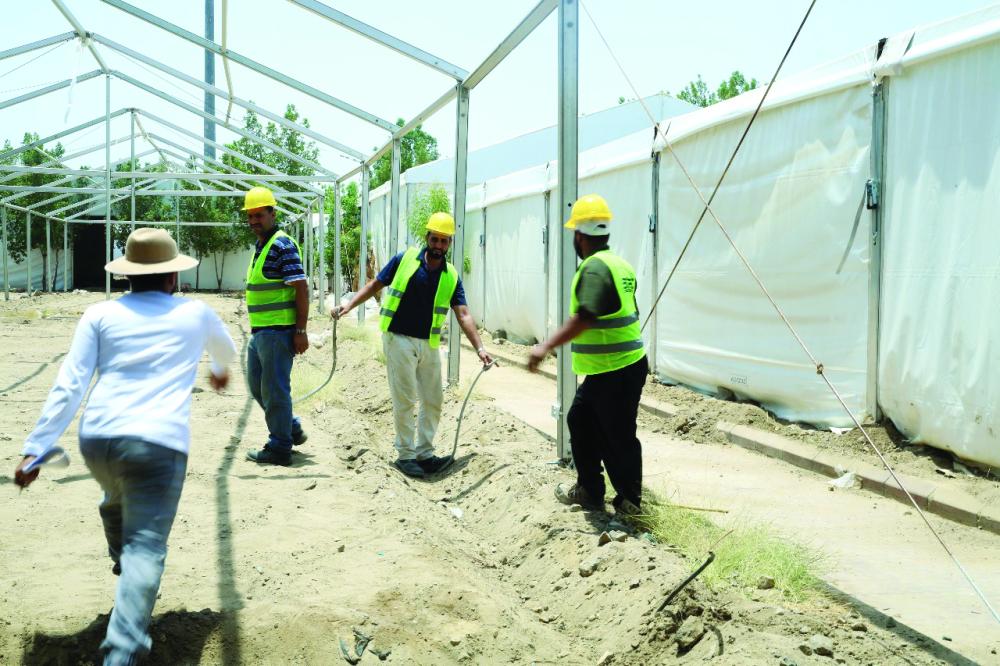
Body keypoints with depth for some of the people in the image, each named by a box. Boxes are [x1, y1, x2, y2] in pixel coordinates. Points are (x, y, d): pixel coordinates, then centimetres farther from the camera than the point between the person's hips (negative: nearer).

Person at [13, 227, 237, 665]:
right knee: (145, 547, -7)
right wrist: (221, 371, 60)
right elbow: (226, 350, 37)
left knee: (116, 506, 33)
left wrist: (35, 448, 2)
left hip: (97, 439, 3)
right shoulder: (194, 313, 14)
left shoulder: (100, 315, 12)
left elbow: (68, 387, 3)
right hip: (159, 444, -3)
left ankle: (128, 583, 55)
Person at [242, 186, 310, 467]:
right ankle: (292, 429, 29)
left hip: (277, 331, -10)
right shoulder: (261, 245, 16)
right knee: (256, 384, 18)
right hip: (260, 330, 10)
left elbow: (301, 288, -19)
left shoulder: (282, 245, -14)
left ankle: (279, 448, 8)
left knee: (274, 389, -3)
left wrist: (301, 331, -21)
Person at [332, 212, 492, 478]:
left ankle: (424, 453, 21)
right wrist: (349, 305, -9)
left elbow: (463, 315, -5)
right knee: (405, 399, -3)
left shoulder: (451, 276, 2)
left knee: (433, 400, 8)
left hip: (429, 344, 4)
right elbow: (375, 284, 3)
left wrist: (480, 348, -15)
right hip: (399, 339, -4)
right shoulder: (404, 260, -4)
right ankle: (405, 455, 9)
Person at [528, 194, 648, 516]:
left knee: (619, 438, 3)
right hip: (611, 368, 10)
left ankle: (629, 500, 18)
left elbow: (584, 317, -33)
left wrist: (546, 346, -36)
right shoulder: (619, 264, 12)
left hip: (616, 372, -10)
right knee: (580, 420, 17)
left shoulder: (595, 268, -19)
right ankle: (589, 490, 27)